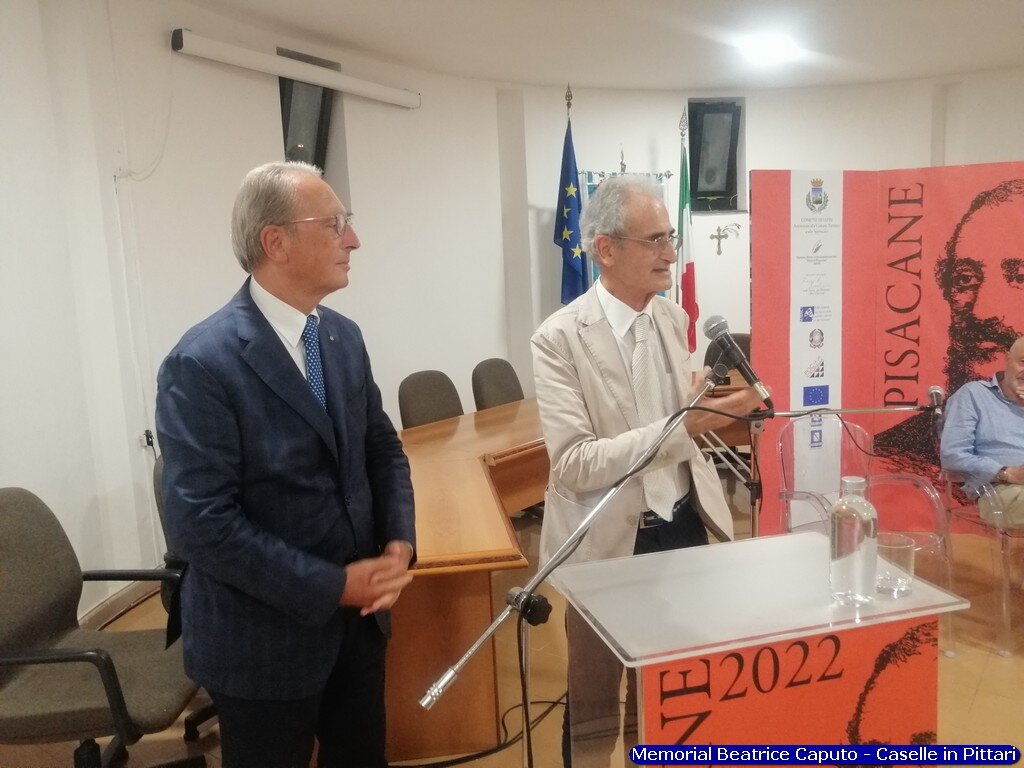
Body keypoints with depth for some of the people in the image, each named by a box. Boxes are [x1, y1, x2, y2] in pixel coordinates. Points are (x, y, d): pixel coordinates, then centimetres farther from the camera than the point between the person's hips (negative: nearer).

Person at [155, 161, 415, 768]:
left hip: (357, 621, 7)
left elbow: (383, 449, 8)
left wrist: (400, 544, -8)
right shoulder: (203, 363, -20)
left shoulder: (343, 336, 2)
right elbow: (201, 523, -23)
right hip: (265, 639, -6)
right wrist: (332, 586, -20)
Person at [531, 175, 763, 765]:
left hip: (684, 527, 6)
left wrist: (714, 403, -5)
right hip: (610, 542, -5)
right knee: (596, 704, 15)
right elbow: (574, 463, -23)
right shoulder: (560, 338, -18)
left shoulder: (673, 318, 3)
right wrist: (684, 425, -29)